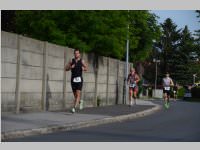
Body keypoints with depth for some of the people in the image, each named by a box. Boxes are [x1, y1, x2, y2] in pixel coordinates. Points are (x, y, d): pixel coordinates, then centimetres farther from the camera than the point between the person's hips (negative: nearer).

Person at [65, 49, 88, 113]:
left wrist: (83, 68, -30)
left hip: (79, 79, -3)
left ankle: (74, 107, -17)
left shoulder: (82, 61, 1)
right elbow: (66, 69, 9)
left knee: (78, 94, -14)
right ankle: (80, 102, 40)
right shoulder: (71, 61, 9)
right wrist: (70, 67, -10)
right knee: (75, 95, 10)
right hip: (73, 79, 3)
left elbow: (86, 68, -8)